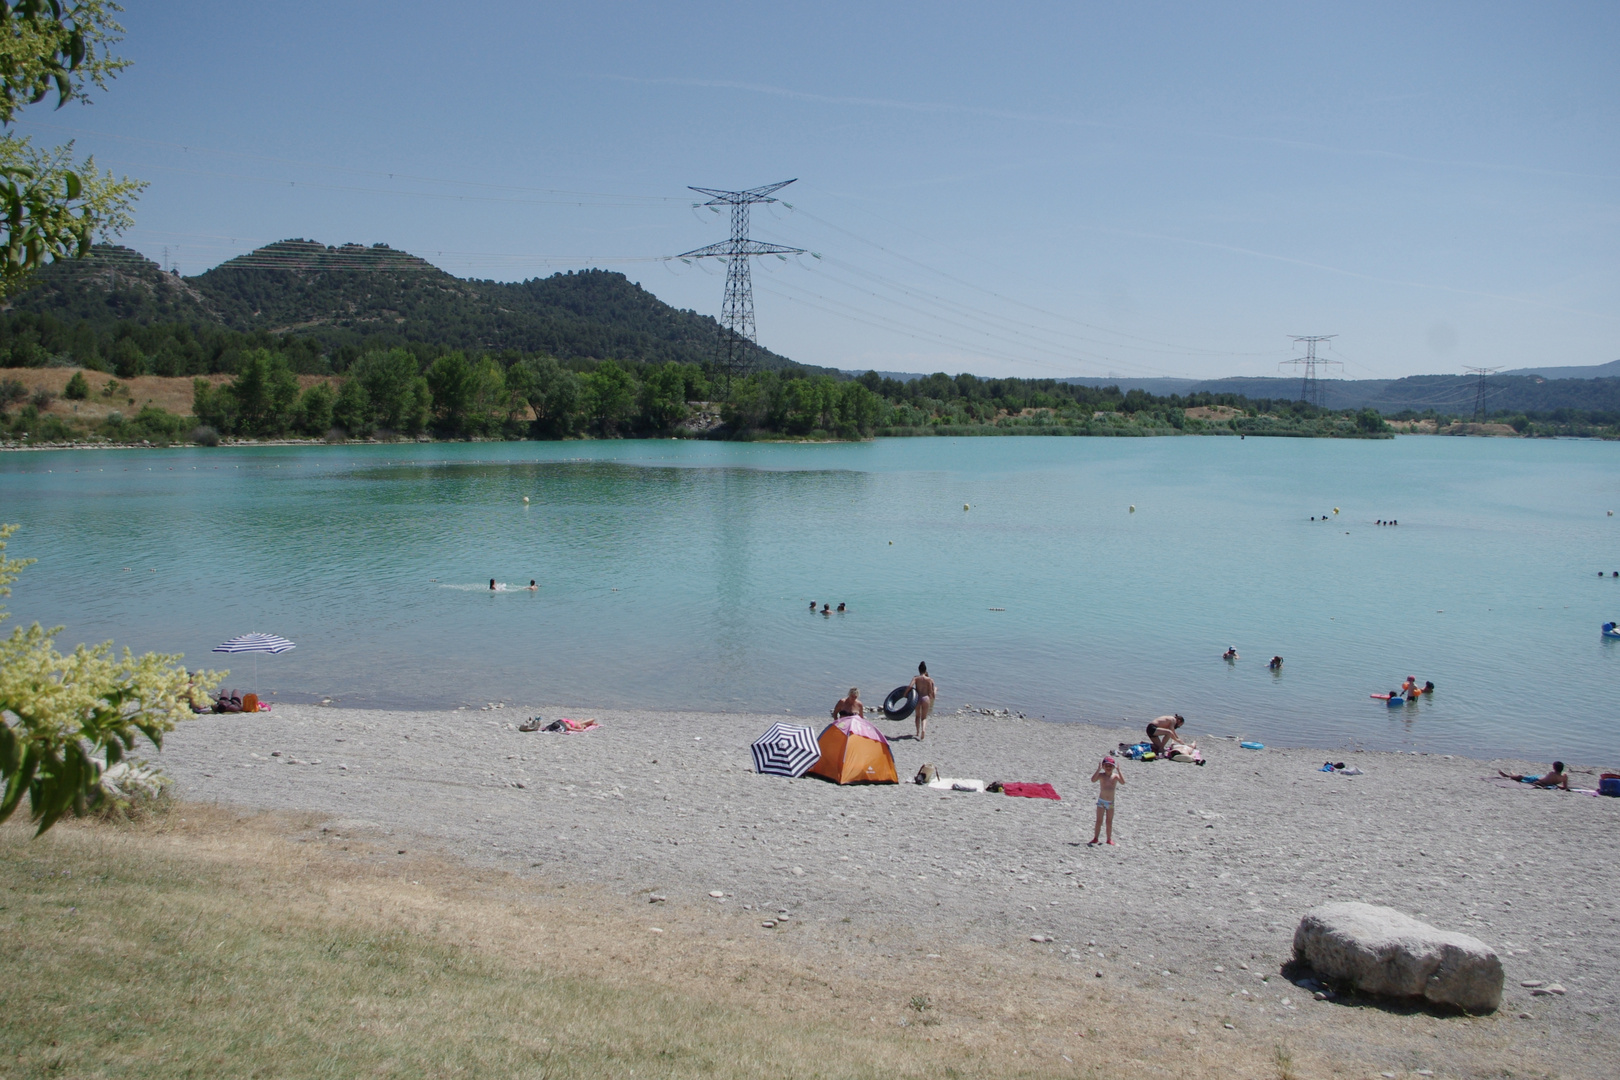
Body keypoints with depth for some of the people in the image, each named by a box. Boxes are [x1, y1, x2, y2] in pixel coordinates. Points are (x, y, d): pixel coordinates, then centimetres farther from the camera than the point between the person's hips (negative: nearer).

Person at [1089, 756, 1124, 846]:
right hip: (1101, 801, -1)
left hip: (1111, 802, 1)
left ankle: (1109, 839, 19)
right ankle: (1095, 838, 9)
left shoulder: (1115, 776, -4)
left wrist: (1118, 770, -25)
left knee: (1109, 821, 9)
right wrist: (1098, 770, -29)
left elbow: (1123, 782, -22)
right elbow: (1093, 780, -25)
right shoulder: (1101, 775, -8)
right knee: (1099, 821, 2)